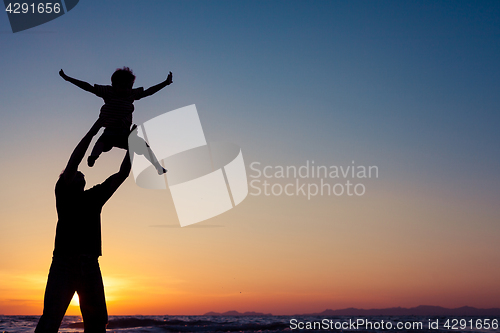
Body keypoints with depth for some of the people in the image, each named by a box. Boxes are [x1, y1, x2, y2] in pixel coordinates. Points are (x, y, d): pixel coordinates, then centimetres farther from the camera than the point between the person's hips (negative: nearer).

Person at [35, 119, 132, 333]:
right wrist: (94, 129, -4)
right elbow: (74, 160, -3)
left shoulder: (95, 196, 22)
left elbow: (122, 174, 19)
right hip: (64, 262, -5)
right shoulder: (63, 193, 11)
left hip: (90, 266, 5)